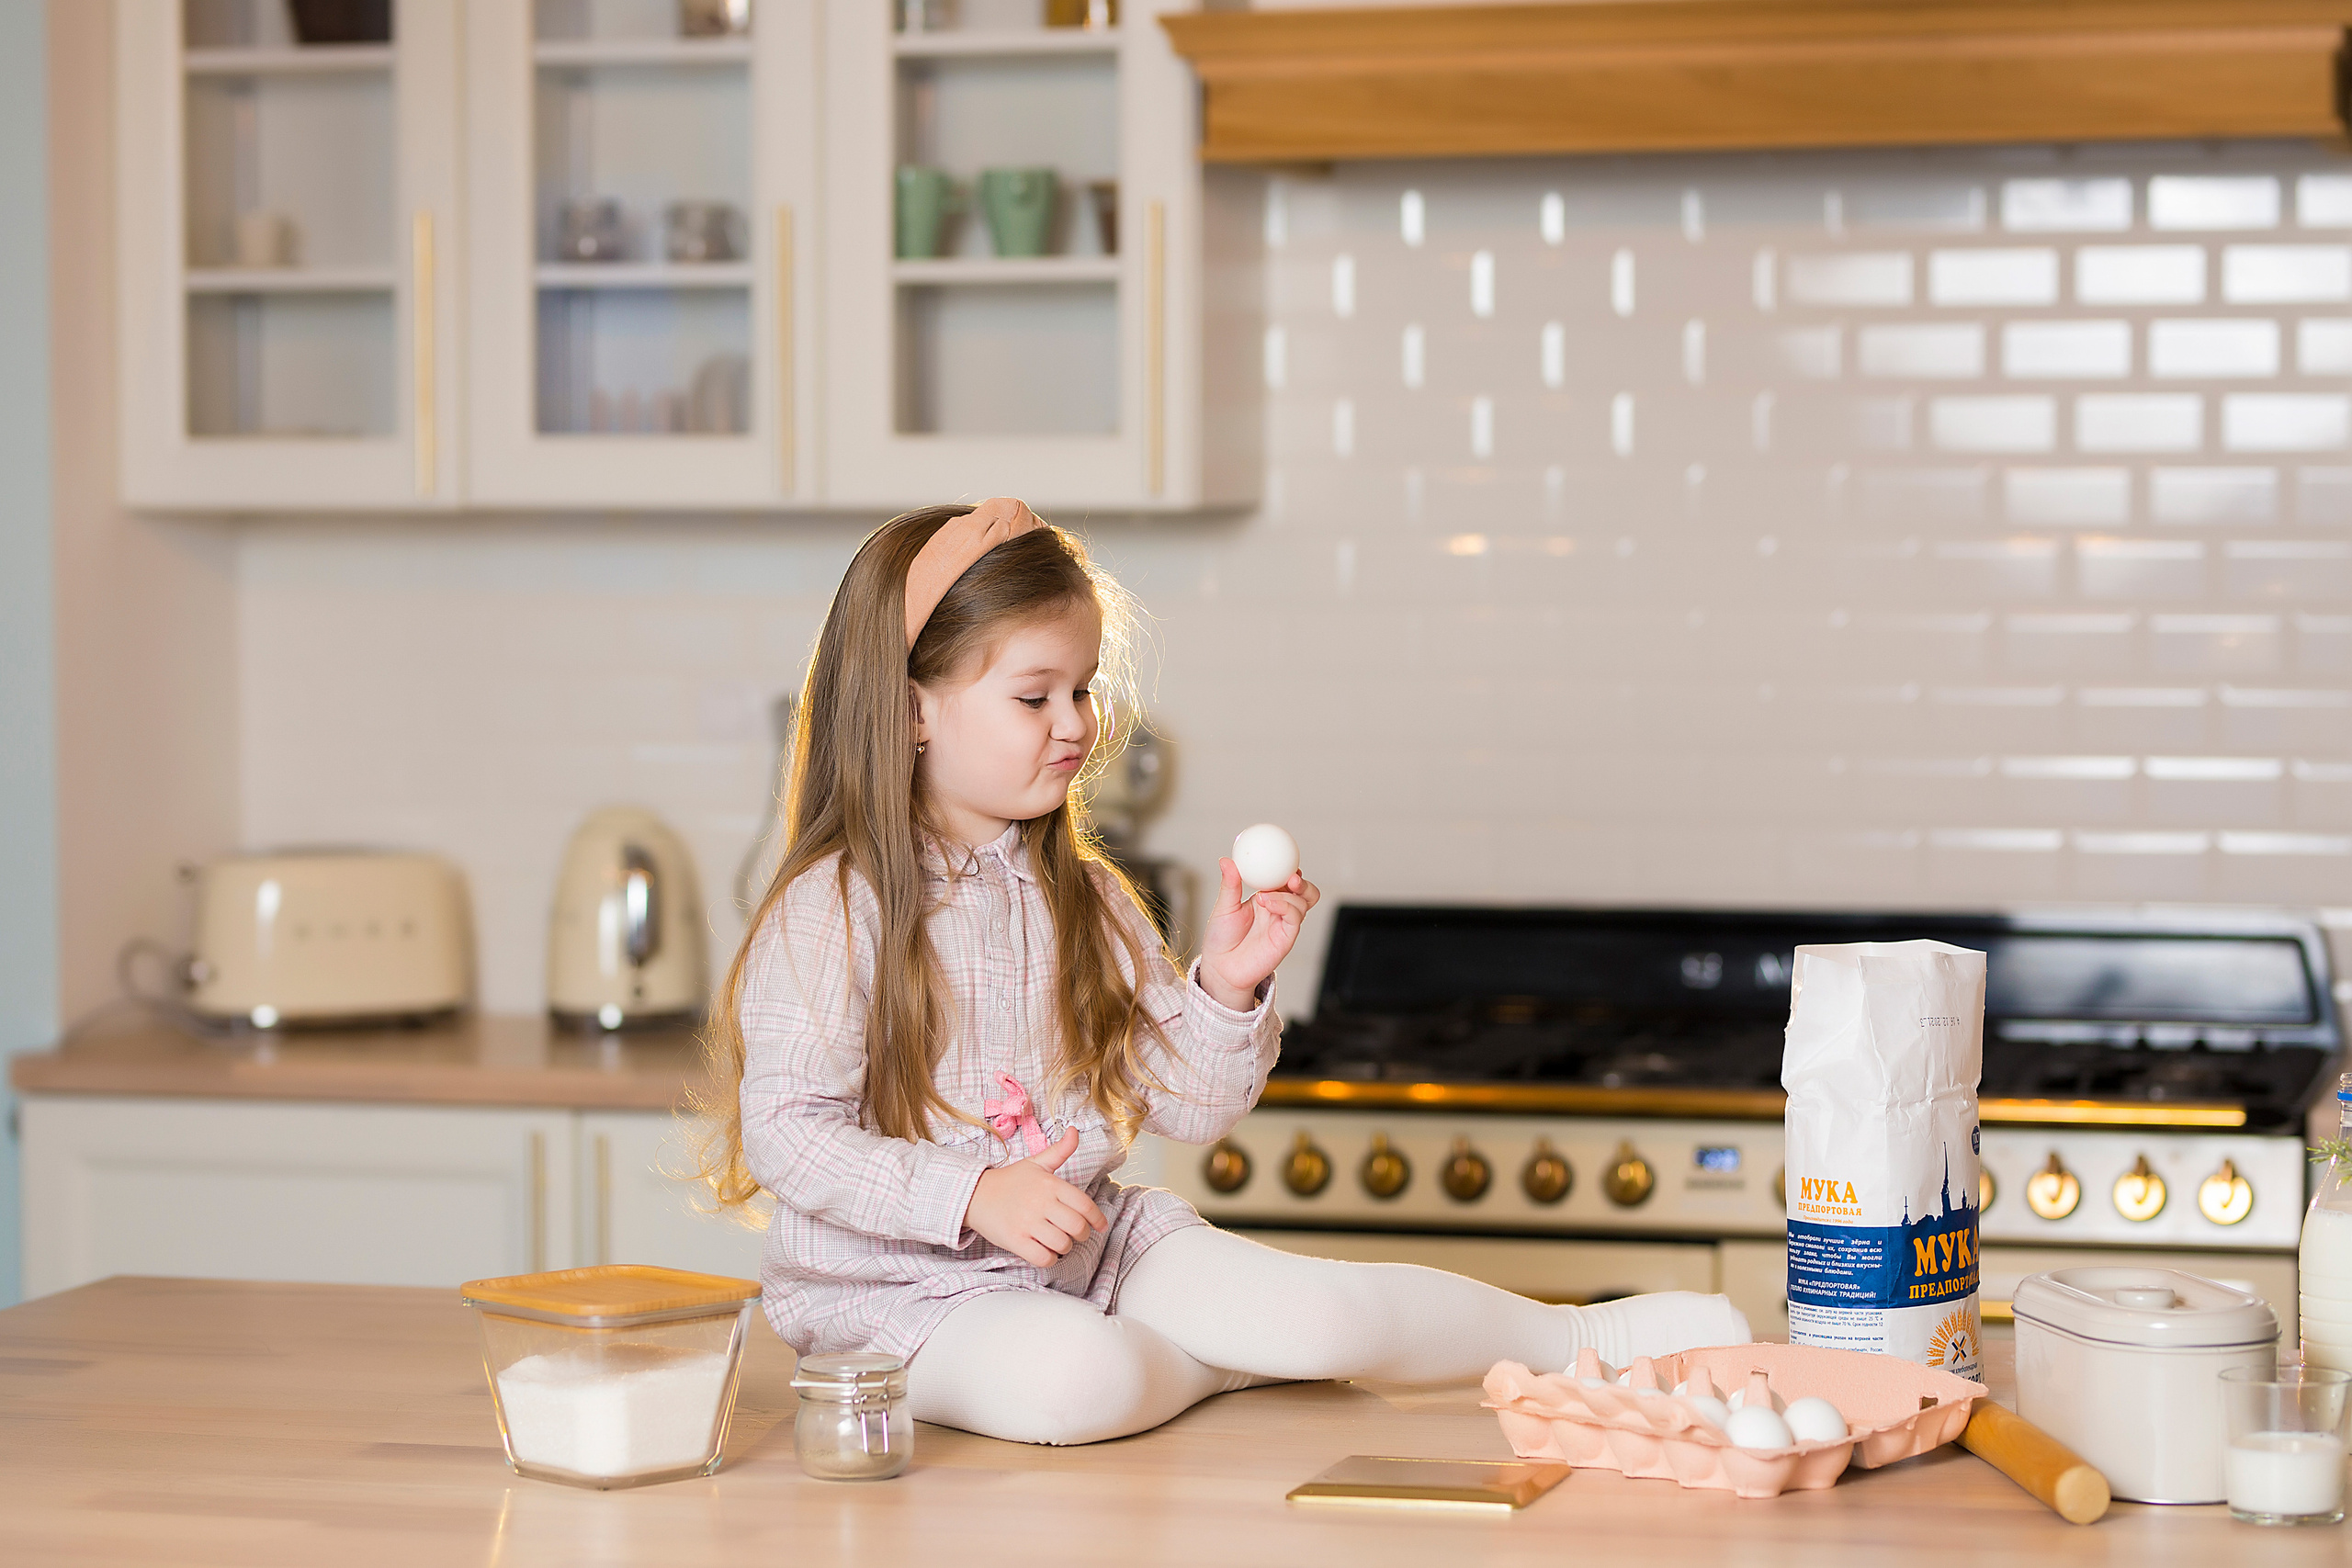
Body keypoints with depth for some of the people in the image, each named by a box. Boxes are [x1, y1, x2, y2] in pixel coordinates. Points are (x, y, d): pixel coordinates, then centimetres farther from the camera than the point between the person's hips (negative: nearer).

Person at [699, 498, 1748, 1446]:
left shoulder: (1087, 899, 7)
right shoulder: (832, 912, -13)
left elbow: (1189, 1109, 8)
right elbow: (786, 1134, -18)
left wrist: (1226, 987, -11)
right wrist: (973, 1195, -28)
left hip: (1088, 1247, 5)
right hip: (898, 1284, -5)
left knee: (1318, 1306, -15)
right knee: (1077, 1381, -35)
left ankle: (1577, 1337, 4)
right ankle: (1242, 1359, -5)